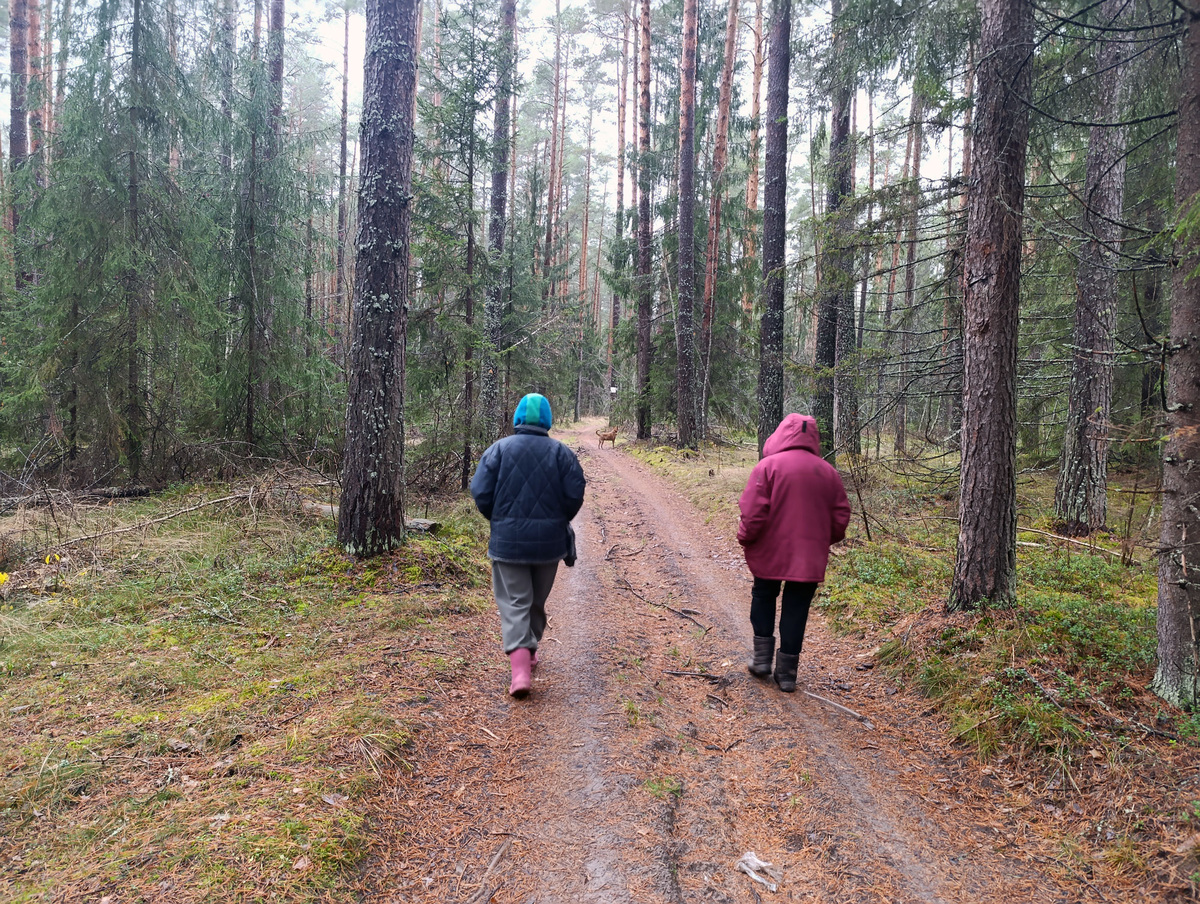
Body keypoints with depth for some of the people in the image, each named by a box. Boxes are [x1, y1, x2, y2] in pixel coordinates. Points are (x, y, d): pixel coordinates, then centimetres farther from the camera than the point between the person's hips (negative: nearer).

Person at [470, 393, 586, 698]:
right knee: (538, 601, 19)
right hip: (549, 541, 2)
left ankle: (520, 667, -14)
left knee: (514, 602, 0)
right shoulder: (561, 452, -1)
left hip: (508, 539, -2)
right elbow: (575, 494, -6)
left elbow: (481, 492, -8)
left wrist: (498, 520, 11)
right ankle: (530, 651, 35)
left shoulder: (499, 449, -3)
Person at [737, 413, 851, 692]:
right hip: (810, 558, 2)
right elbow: (840, 516, 7)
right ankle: (787, 672, 15)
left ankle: (762, 658, 18)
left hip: (770, 554, -2)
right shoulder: (828, 472, 2)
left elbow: (753, 512, -15)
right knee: (796, 610, 11)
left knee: (763, 598, 21)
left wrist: (745, 540, 1)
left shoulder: (768, 466, -11)